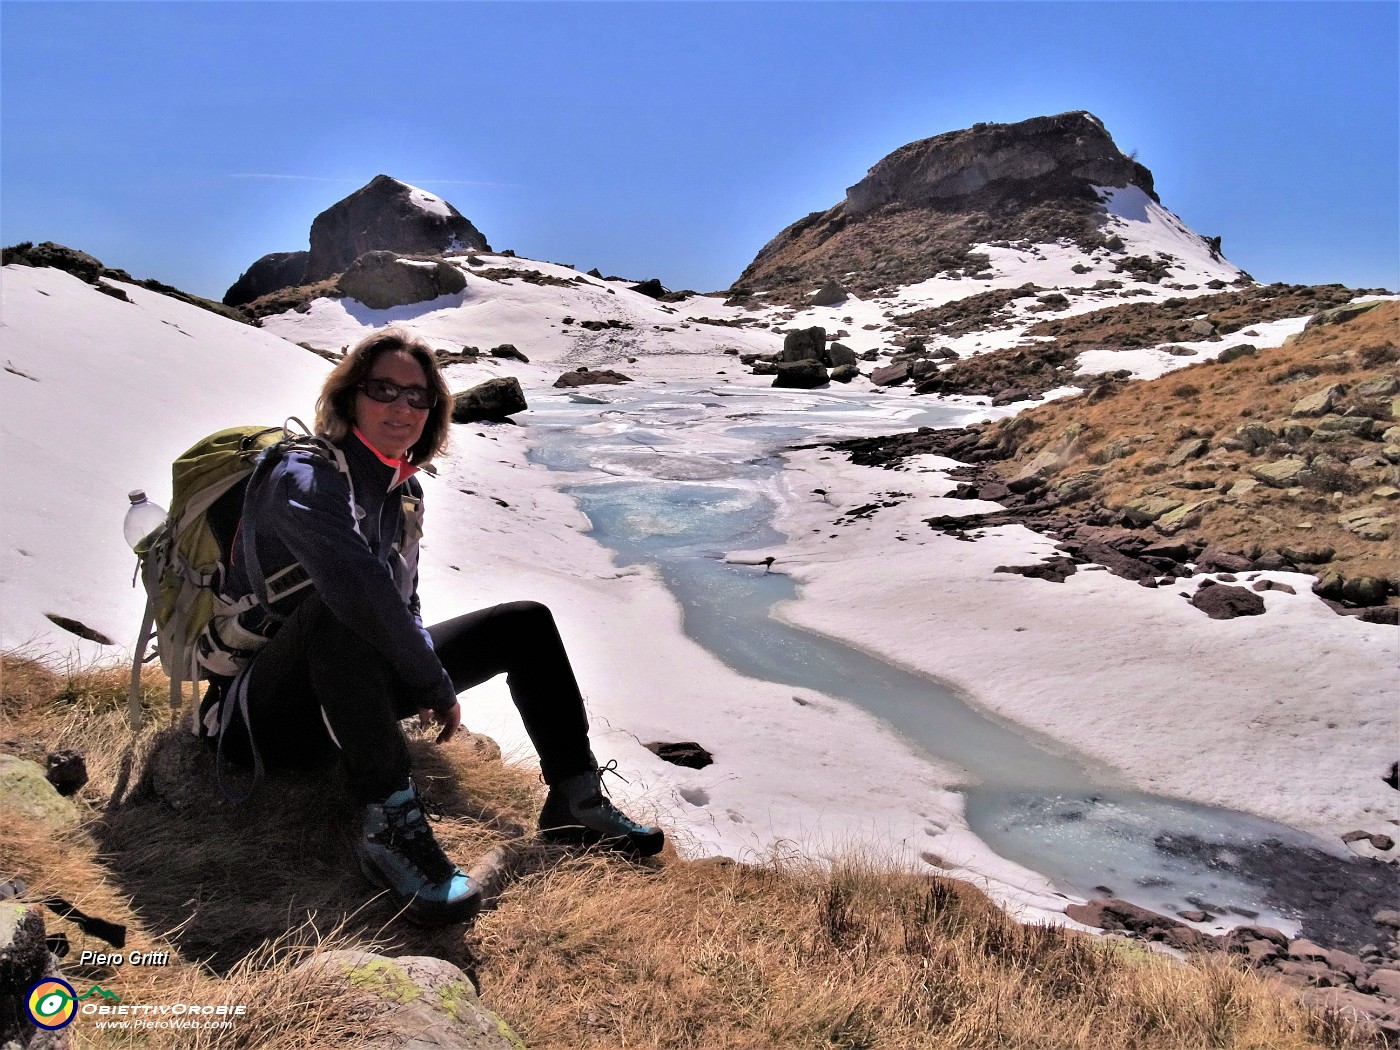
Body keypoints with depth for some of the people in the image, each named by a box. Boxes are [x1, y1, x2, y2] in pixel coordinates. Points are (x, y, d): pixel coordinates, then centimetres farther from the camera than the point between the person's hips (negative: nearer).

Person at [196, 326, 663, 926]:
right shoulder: (306, 475, -19)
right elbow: (359, 585, -37)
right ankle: (390, 828, -43)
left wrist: (425, 681, -2)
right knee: (338, 606, -41)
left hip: (353, 693, 8)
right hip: (271, 716, -8)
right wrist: (439, 687, -28)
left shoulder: (405, 490, 7)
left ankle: (574, 799, 2)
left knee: (526, 623, 3)